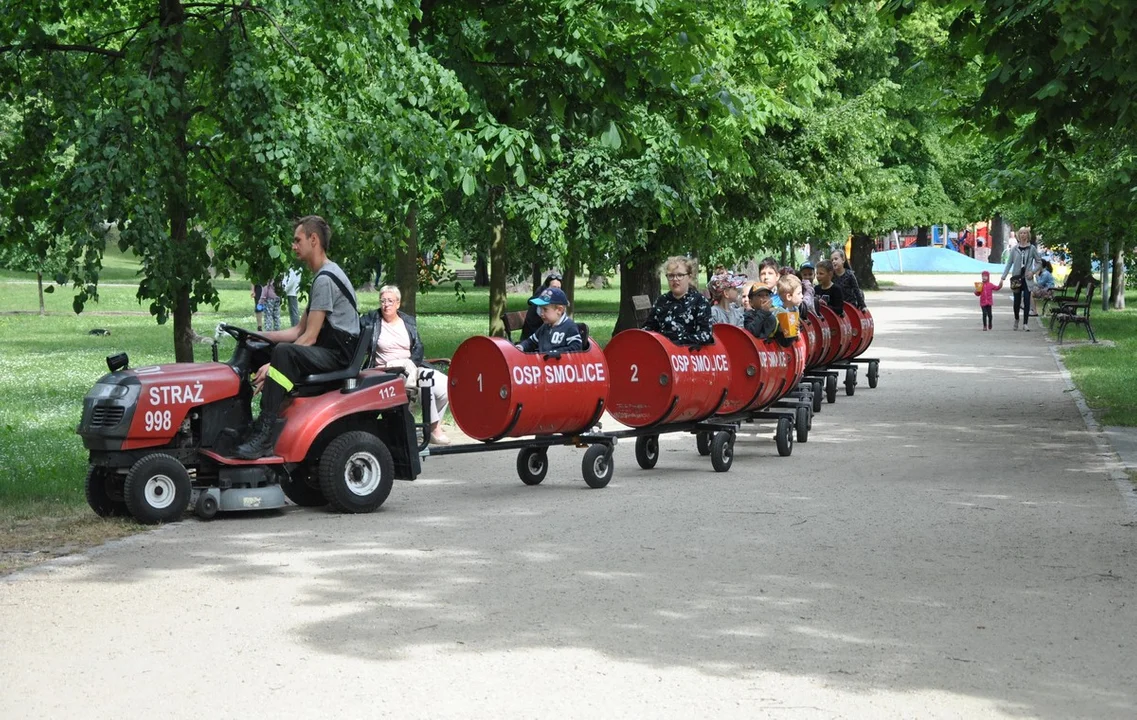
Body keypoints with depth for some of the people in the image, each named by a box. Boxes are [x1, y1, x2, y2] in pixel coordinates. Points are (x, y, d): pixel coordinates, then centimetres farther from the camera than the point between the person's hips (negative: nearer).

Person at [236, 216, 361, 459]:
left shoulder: (325, 279, -14)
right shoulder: (325, 276, 20)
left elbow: (309, 338, -19)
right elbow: (299, 330, 19)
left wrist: (273, 366, -21)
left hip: (339, 354, -11)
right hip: (329, 351, 11)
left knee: (283, 352, -32)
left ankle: (263, 434, -36)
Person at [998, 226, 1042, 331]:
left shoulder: (1032, 248, 1)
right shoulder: (1015, 249, 4)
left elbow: (1039, 261, 7)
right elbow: (1009, 263, 6)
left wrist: (1033, 271, -9)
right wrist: (1003, 278, 0)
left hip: (1027, 278, -1)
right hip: (1016, 277, 1)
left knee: (1026, 300, -5)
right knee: (1017, 300, 5)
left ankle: (1025, 323, -1)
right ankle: (1016, 319, 28)